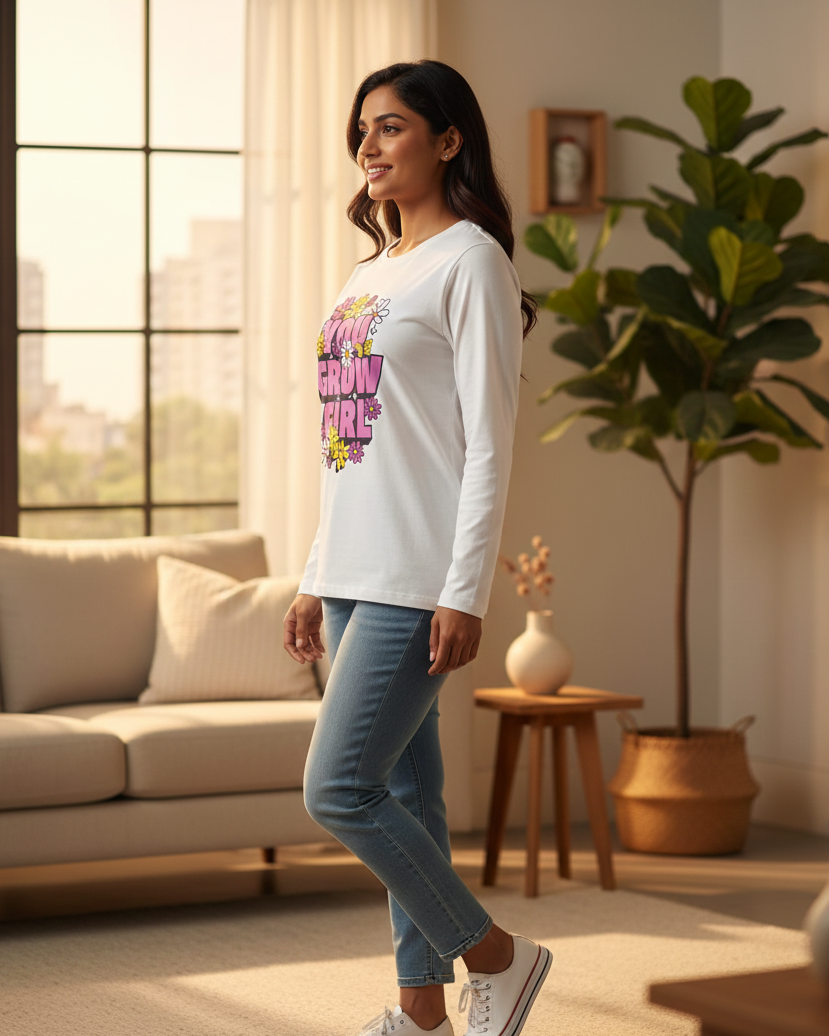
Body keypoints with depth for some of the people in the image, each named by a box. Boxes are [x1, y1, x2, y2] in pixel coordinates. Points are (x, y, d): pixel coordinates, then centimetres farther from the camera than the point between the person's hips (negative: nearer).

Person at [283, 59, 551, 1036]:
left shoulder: (469, 260, -7)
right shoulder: (367, 275, 18)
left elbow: (488, 445, -12)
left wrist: (464, 594, -18)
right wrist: (314, 581, 18)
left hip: (416, 580, -8)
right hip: (354, 577, 8)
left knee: (339, 789, -13)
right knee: (401, 792, 11)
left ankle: (496, 955, 3)